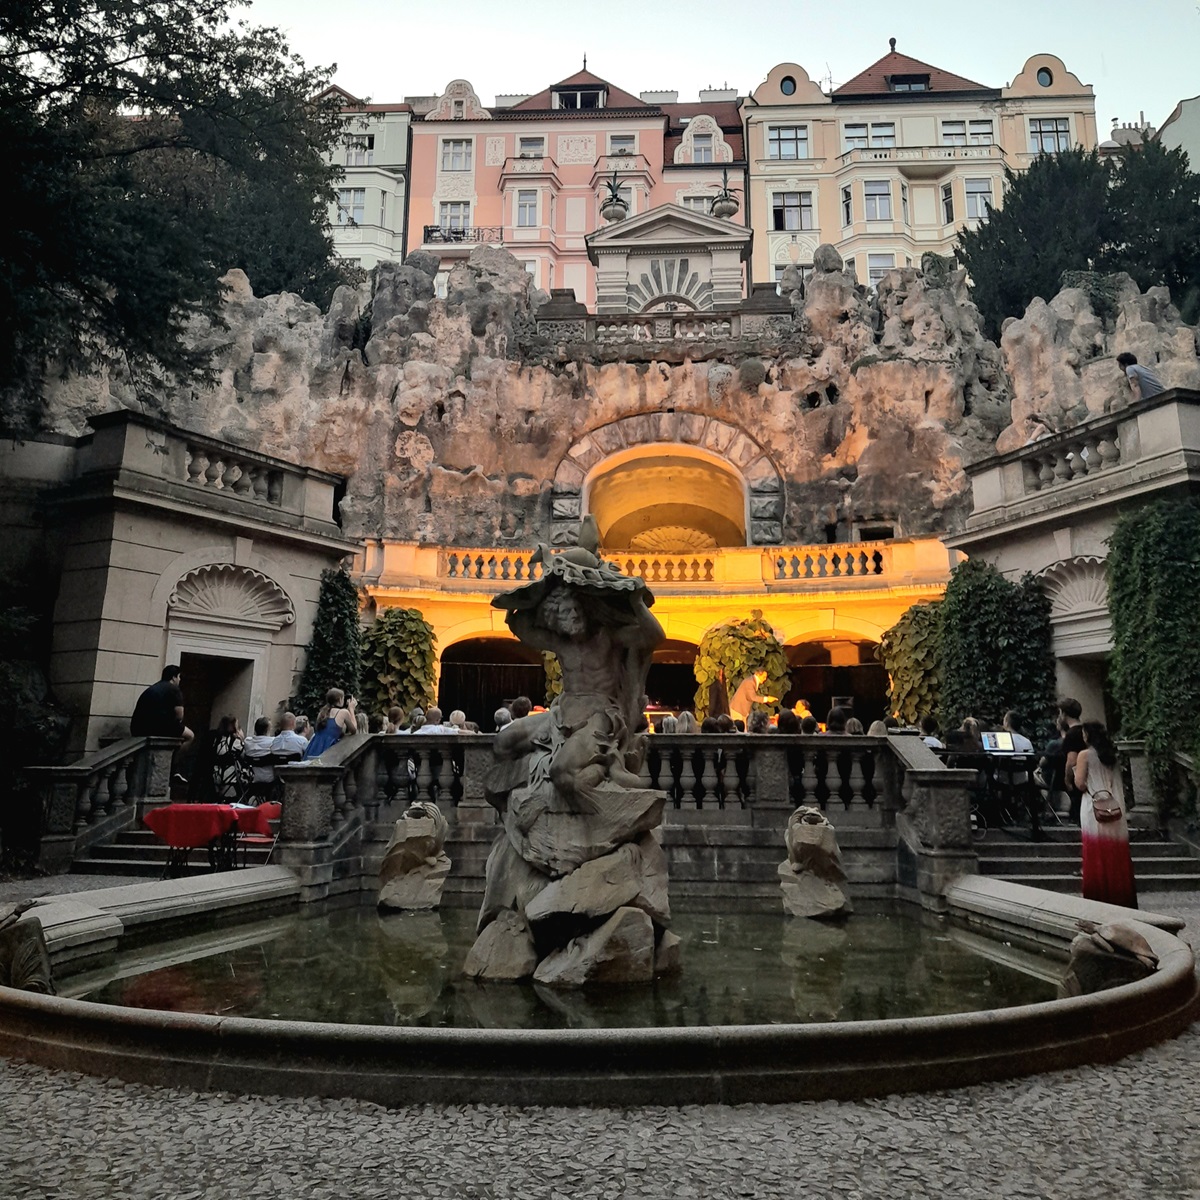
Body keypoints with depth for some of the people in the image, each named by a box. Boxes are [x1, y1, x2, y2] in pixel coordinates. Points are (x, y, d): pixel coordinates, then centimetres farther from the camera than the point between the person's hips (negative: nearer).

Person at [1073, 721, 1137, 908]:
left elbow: (1080, 783, -10)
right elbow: (1119, 783, 15)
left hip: (1094, 809, -5)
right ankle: (1121, 895, 16)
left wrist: (1075, 771, 7)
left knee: (1097, 855, 1)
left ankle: (1099, 895, 4)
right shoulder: (1112, 754, 10)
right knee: (1117, 854, 10)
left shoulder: (1085, 754, -7)